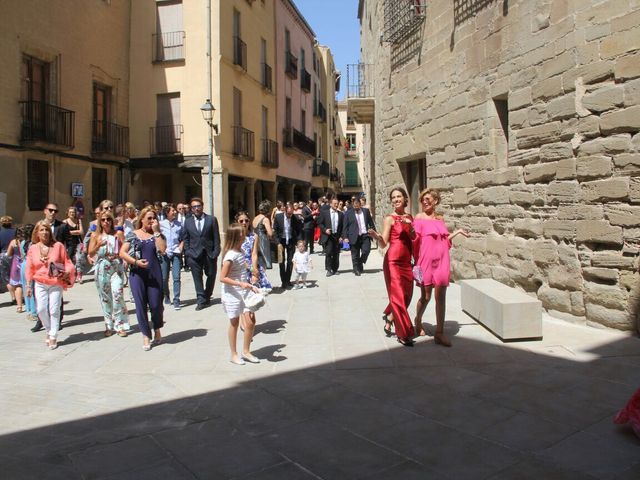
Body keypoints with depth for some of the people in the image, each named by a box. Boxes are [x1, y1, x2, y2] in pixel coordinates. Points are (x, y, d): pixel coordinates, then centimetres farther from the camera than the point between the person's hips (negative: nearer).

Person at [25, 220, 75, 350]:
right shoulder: (33, 248, 3)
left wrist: (66, 272, -17)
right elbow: (30, 269, 6)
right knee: (41, 310, -3)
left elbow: (67, 262, 2)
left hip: (56, 283, -2)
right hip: (40, 284, 2)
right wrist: (28, 285, 4)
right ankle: (49, 332, 23)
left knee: (54, 310, -2)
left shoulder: (58, 246, -3)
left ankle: (53, 337, 10)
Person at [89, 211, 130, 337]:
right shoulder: (95, 235, 6)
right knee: (105, 297, 6)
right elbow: (90, 253, 2)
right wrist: (99, 245, -15)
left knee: (117, 293, -14)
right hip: (101, 269, 2)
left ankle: (120, 325, -5)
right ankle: (109, 326, 17)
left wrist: (117, 255, -17)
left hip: (116, 267, -2)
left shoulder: (118, 233, 3)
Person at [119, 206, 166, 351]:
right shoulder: (133, 234, 6)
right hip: (137, 274, 0)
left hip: (154, 273, 0)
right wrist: (136, 262, -13)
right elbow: (122, 253, 1)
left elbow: (162, 249, -10)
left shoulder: (157, 235, 8)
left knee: (155, 304, 0)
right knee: (141, 305, 2)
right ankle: (146, 336, 13)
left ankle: (157, 329, 26)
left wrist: (156, 231, -8)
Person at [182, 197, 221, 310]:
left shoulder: (212, 219, 2)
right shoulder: (188, 221, 10)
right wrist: (187, 252, 1)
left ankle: (207, 297, 24)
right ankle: (201, 300, 0)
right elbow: (185, 238, 12)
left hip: (209, 253, -1)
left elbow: (216, 237, 0)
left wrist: (215, 252, -8)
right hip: (194, 254, 1)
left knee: (211, 275, 8)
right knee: (197, 277, -3)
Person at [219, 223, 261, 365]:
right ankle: (234, 354, 22)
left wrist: (250, 286, 10)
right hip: (232, 294, -7)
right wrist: (240, 284, -27)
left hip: (244, 292, 7)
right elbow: (222, 278, -20)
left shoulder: (240, 251, 5)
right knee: (234, 323, 6)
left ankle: (246, 351, 21)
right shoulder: (230, 255, -20)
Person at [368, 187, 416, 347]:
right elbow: (384, 243, -13)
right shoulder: (390, 218, -6)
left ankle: (389, 318, 32)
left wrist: (410, 226, -8)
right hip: (393, 261, -6)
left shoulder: (409, 218, 11)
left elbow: (415, 240, 8)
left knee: (406, 296, 9)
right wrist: (377, 237, -35)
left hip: (406, 262, 6)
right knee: (398, 297, -5)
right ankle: (404, 334, 3)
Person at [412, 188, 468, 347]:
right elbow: (415, 241, -5)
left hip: (442, 261, 3)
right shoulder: (419, 217, -1)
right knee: (426, 296, 7)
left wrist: (458, 232, 16)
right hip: (426, 261, -3)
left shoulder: (440, 218, 12)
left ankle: (439, 333, 5)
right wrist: (417, 262, -10)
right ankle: (418, 321, 35)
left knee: (441, 297, 0)